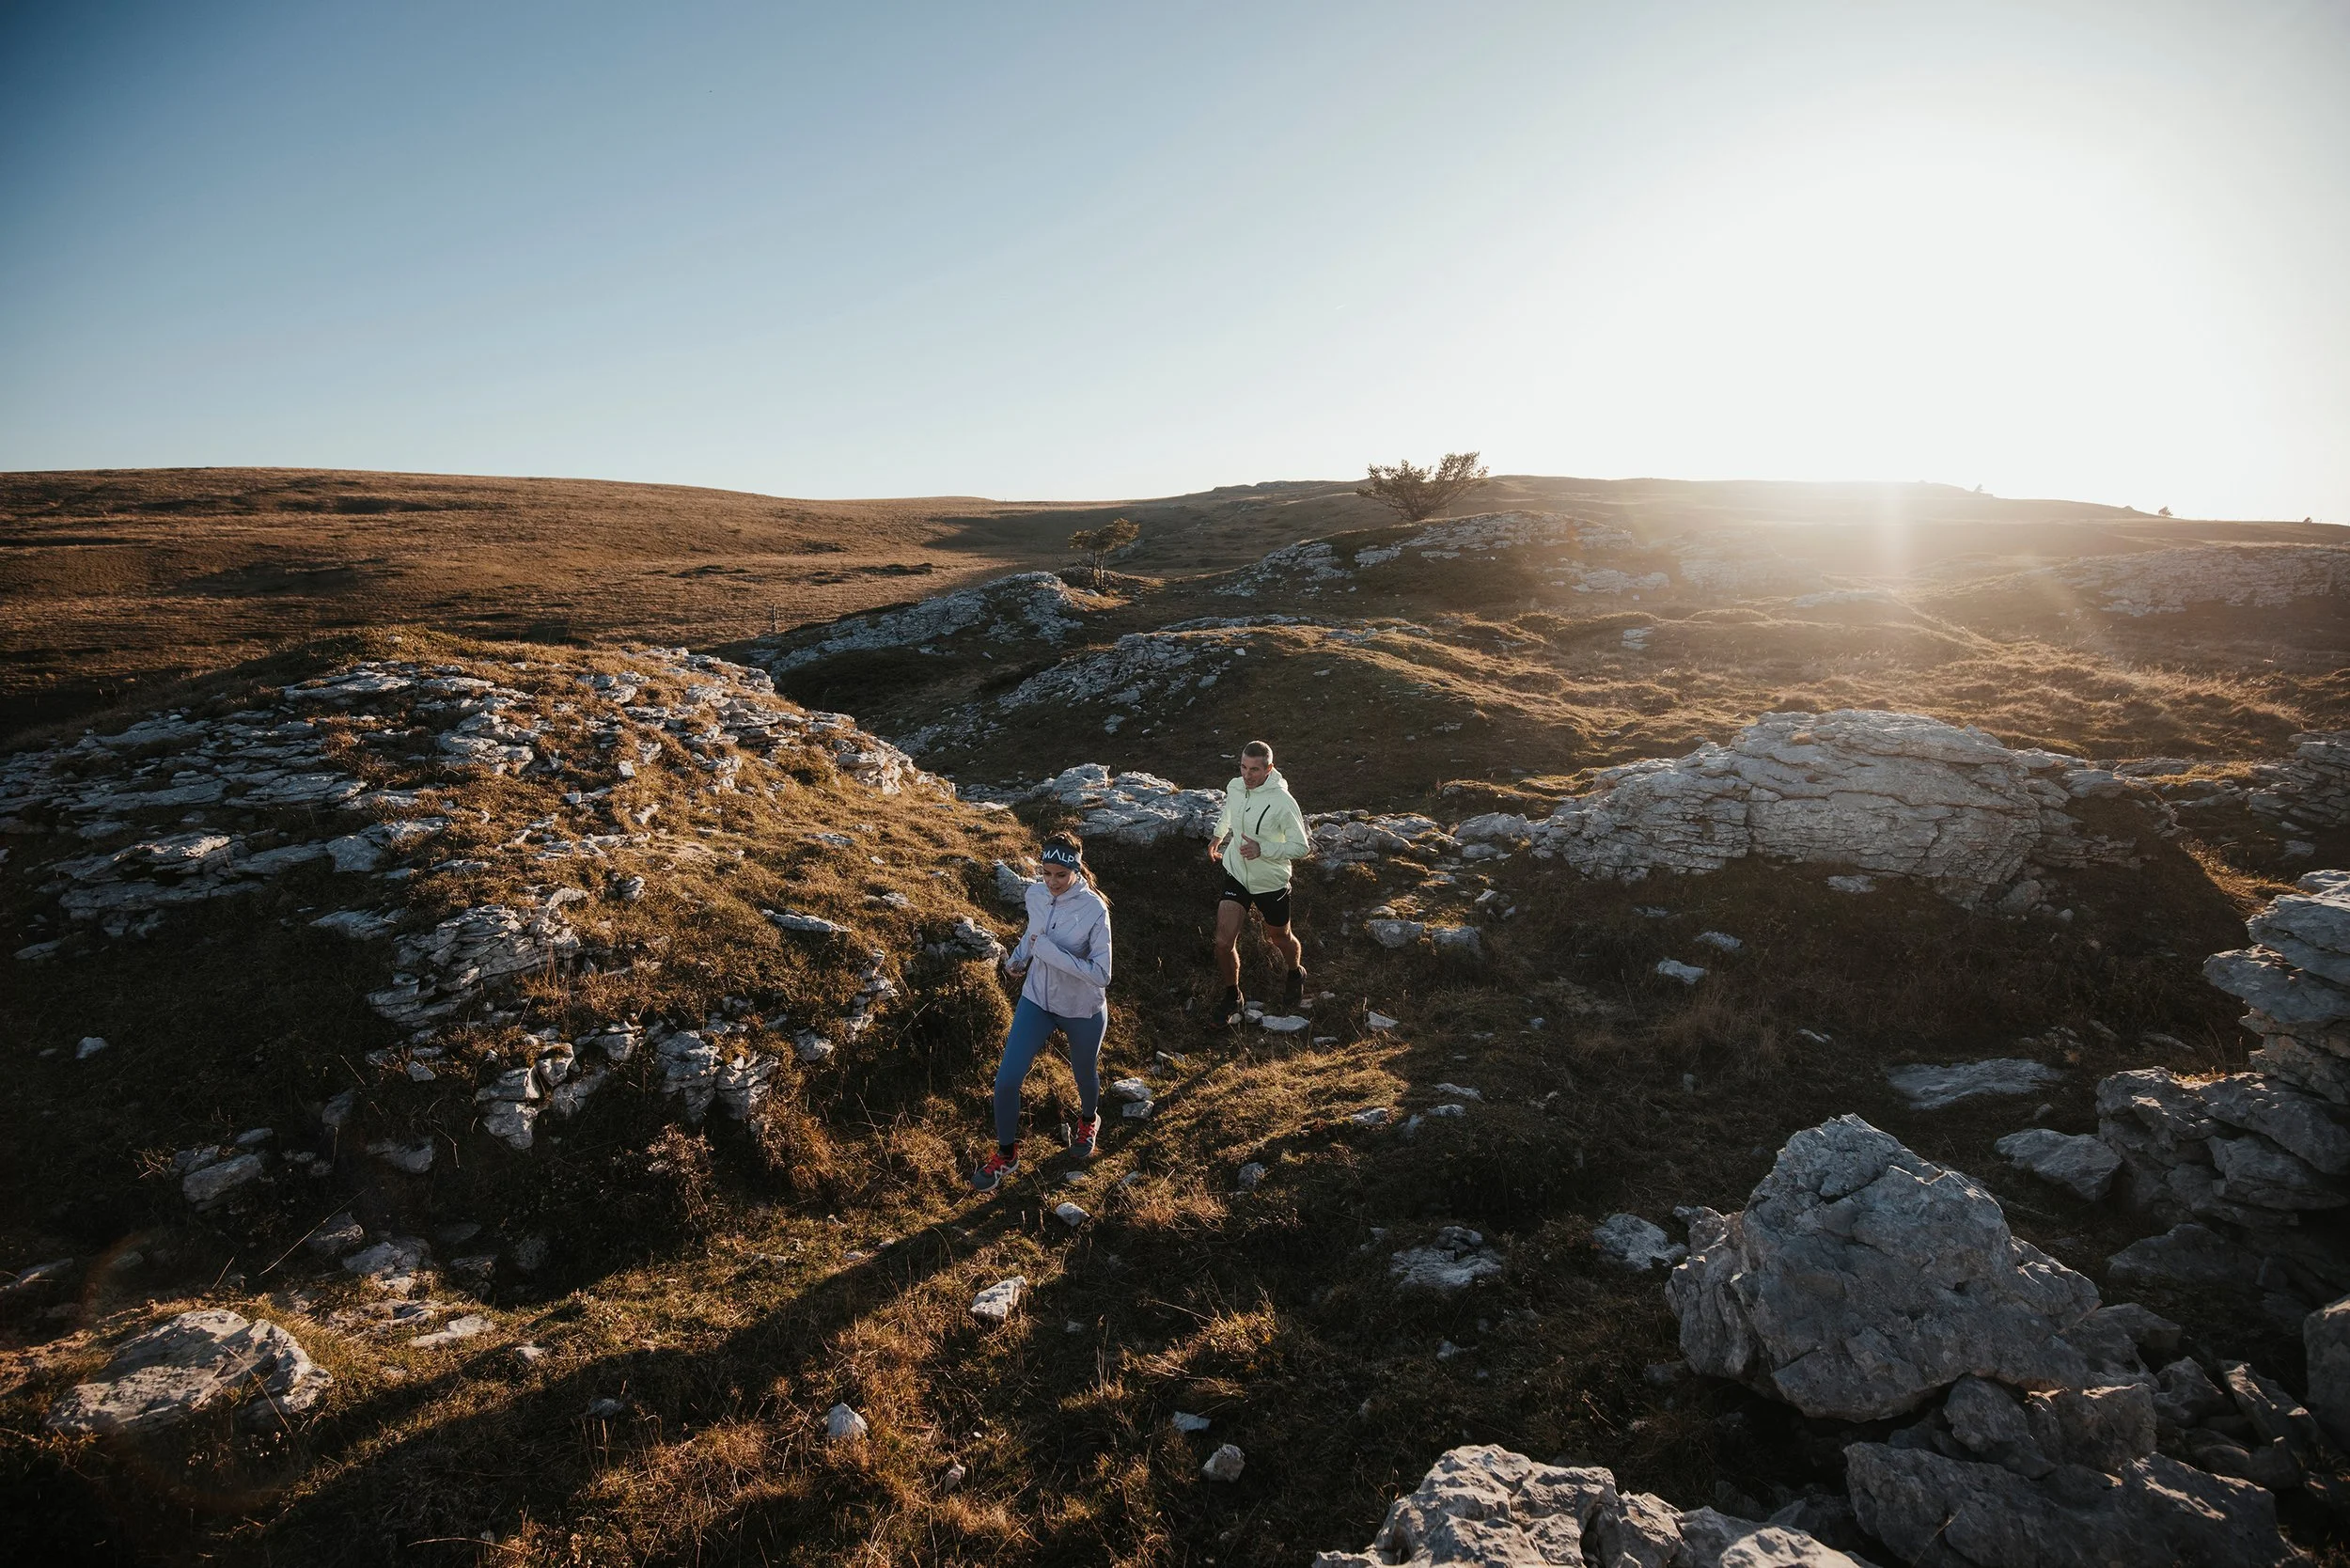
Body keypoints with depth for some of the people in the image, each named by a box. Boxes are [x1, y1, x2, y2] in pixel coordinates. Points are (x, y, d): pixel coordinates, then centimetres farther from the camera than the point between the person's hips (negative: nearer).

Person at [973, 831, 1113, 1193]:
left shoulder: (1094, 909, -27)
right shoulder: (1035, 894, -11)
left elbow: (1101, 974, -29)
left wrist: (1049, 951, -31)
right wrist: (1018, 958, -5)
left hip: (1083, 1012, -4)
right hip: (1037, 1001, 4)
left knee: (1085, 1075, 22)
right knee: (1006, 1081, 0)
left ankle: (1088, 1120, 57)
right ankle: (1006, 1154, 24)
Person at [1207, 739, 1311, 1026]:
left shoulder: (1283, 802, -25)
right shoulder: (1234, 787, -8)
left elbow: (1301, 846, -19)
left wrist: (1262, 849, -31)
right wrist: (1218, 836, 31)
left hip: (1271, 883, -3)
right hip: (1236, 875, 3)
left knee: (1280, 938, 20)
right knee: (1224, 942, -7)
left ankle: (1295, 974, 54)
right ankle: (1233, 998, 17)